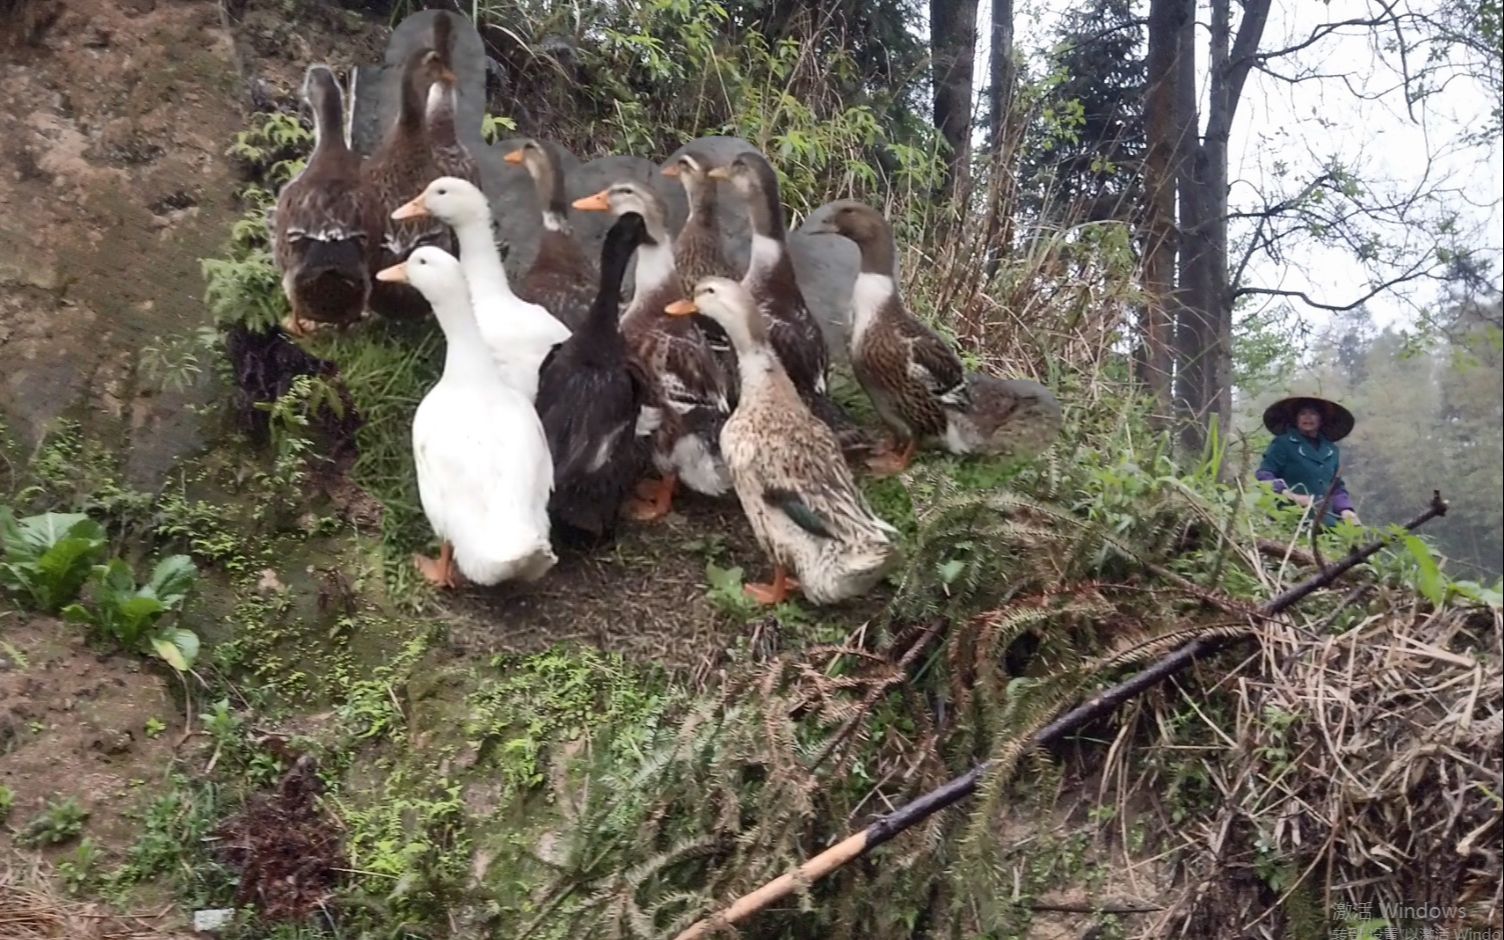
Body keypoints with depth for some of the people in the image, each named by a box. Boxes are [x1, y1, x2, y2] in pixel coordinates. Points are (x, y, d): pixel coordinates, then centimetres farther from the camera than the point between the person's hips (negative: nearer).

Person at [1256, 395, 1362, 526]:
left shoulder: (1331, 450, 20)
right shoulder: (1283, 444, 3)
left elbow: (1337, 487, 25)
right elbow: (1264, 475, -4)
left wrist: (1345, 509, 5)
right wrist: (1288, 495, -19)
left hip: (1326, 521, 6)